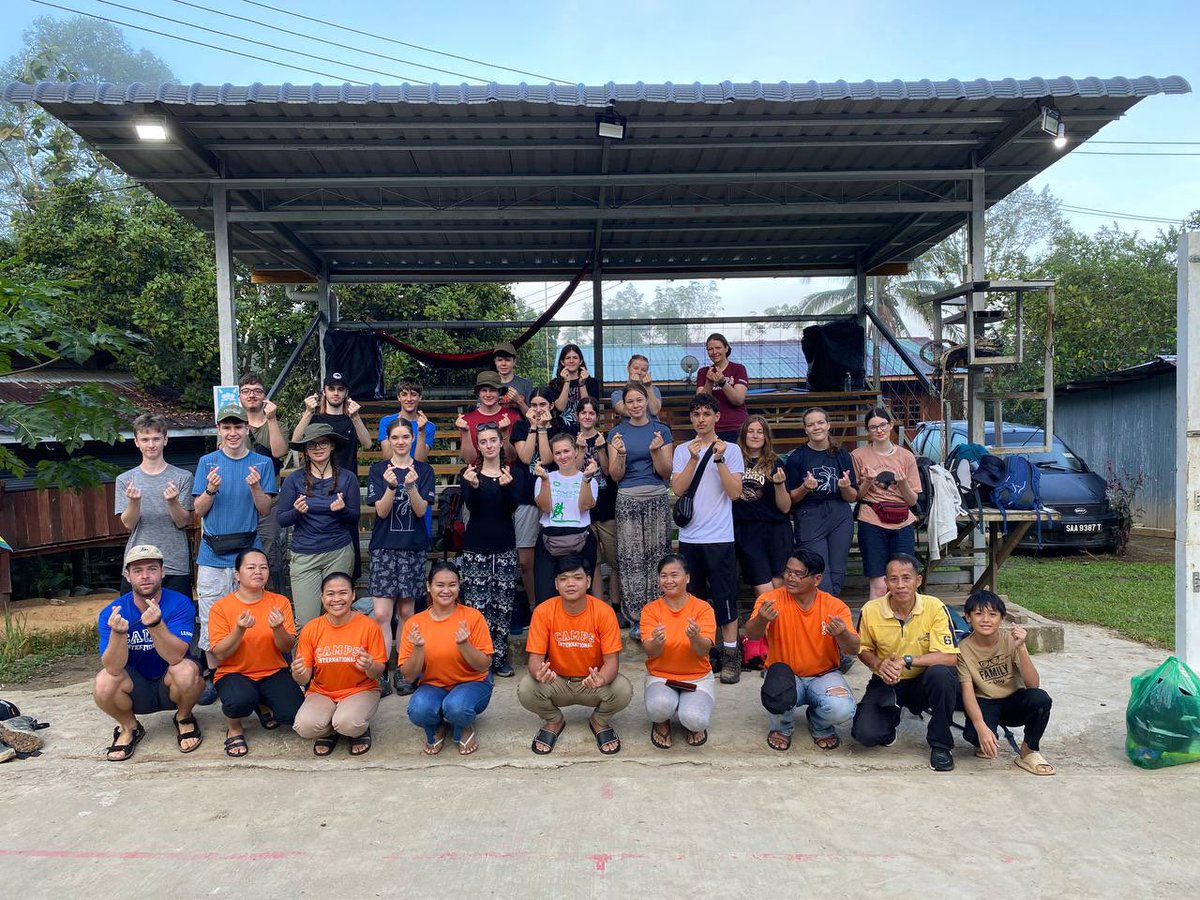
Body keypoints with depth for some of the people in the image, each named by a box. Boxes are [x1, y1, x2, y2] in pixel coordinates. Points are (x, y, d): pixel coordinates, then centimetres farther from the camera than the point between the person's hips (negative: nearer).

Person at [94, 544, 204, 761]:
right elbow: (114, 669, -22)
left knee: (186, 670, -33)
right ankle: (130, 728, 5)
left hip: (171, 685, -2)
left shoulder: (180, 604, -18)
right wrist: (118, 631, -40)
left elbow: (175, 657, -30)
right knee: (103, 684, -27)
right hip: (136, 690, 2)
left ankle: (184, 719, 1)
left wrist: (155, 623, -45)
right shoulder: (111, 612, -12)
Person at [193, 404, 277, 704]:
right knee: (211, 619, 4)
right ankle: (213, 677, 19)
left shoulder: (262, 463, 4)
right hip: (213, 553, 1)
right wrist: (210, 489, -16)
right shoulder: (207, 462, 6)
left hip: (249, 551, 0)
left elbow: (265, 510, 1)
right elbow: (198, 510, 3)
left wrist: (255, 487, -18)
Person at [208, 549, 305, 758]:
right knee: (240, 700, -38)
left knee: (296, 715, -21)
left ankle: (263, 706, 16)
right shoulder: (221, 607, -5)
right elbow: (220, 654, -9)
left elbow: (287, 648, -4)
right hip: (234, 673, -2)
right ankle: (234, 729, 1)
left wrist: (277, 628, -25)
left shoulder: (280, 602, -1)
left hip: (273, 672, 3)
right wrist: (239, 629, -26)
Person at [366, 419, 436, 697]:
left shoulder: (424, 470, 5)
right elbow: (381, 511, -5)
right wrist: (391, 486, -22)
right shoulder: (378, 470, 4)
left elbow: (421, 511, -4)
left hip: (413, 548, 1)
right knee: (382, 613, -8)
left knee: (406, 612, 5)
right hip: (384, 547, -1)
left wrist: (411, 486, -22)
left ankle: (402, 671, 15)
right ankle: (380, 674, -1)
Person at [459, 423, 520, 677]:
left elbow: (512, 508, -6)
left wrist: (507, 486, -24)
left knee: (503, 604, 2)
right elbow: (471, 506, -9)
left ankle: (500, 657, 13)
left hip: (504, 546, 2)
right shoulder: (469, 472, 3)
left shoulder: (511, 473, 6)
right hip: (475, 547, -1)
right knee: (477, 604, -6)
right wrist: (473, 485, -28)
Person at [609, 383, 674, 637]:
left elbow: (665, 473, 4)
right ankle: (636, 619, 2)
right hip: (628, 500, 0)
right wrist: (620, 454, -13)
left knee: (656, 557, -1)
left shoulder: (661, 430, 8)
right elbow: (615, 476, 5)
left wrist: (655, 451, -13)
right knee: (631, 560, -3)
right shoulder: (617, 433, 8)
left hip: (657, 499, 0)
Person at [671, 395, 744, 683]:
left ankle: (730, 654, 5)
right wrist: (694, 459, -13)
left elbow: (735, 492, -8)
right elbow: (678, 489, -4)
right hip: (689, 536, 3)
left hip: (719, 536, -3)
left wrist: (719, 459, -16)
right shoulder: (682, 450, 9)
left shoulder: (730, 449, 2)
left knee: (725, 596, -3)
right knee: (693, 596, 11)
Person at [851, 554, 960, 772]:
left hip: (922, 682, -1)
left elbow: (950, 658, -21)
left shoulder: (935, 608, -17)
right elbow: (863, 649, 5)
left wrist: (906, 661, -29)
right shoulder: (870, 611, -12)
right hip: (886, 683, 1)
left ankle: (940, 744, -13)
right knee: (865, 733, -22)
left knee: (941, 673, -36)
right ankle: (891, 717, 17)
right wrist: (878, 664, -18)